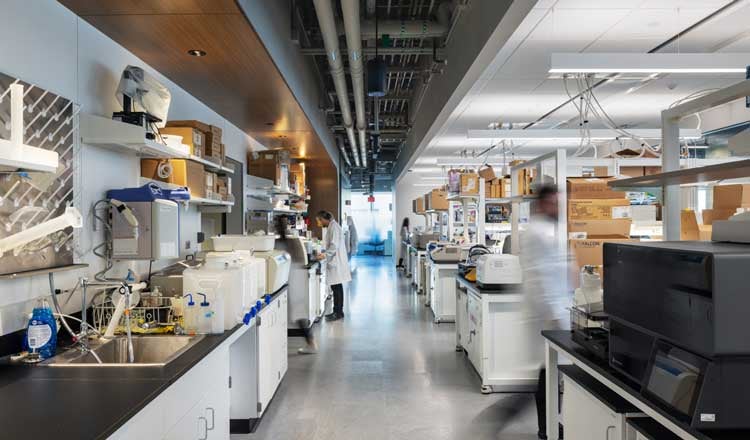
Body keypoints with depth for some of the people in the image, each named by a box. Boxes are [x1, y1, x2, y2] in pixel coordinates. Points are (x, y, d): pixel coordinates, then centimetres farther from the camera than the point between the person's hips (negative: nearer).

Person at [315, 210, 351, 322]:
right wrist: (323, 252, 16)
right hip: (334, 262, 10)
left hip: (336, 262, -10)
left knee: (337, 287, -6)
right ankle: (337, 312, 16)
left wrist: (325, 254, -29)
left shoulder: (334, 227, -12)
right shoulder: (331, 227, 18)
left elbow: (334, 245, -20)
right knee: (336, 287, 11)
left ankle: (338, 313, -1)